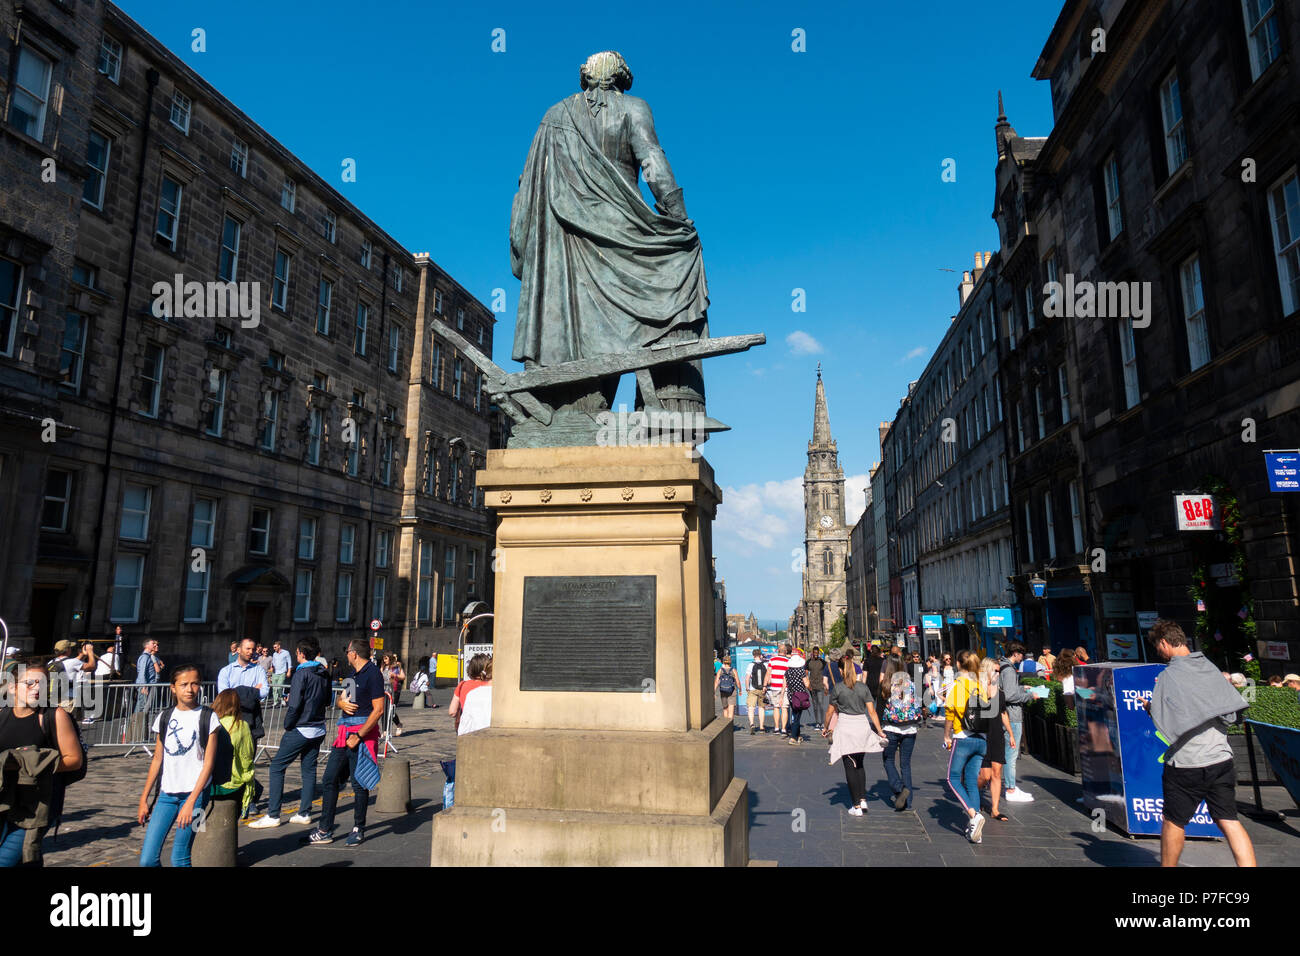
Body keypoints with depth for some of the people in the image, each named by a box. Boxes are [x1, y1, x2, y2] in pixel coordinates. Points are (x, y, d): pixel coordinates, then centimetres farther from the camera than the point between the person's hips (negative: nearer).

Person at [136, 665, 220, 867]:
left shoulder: (208, 718, -4)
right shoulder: (164, 717, 8)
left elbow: (208, 763, -7)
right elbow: (157, 760, 15)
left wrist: (191, 802, -13)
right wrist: (144, 799, 13)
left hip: (194, 793, -4)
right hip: (166, 794, 4)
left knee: (179, 858, -3)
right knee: (147, 859, -2)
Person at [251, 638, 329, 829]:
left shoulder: (302, 674, -14)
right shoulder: (323, 675, 8)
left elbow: (294, 705, -17)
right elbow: (327, 702, 17)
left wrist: (287, 725, -4)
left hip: (300, 730, -7)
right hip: (318, 730, 7)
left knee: (277, 767, 2)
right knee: (309, 770, 12)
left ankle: (273, 815, 1)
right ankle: (304, 813, 14)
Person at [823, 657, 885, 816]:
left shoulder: (838, 688, -7)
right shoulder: (863, 687, 1)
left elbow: (830, 711, 1)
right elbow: (872, 711, -2)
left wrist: (826, 728, 15)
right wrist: (880, 731, 4)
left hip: (845, 727, -3)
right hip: (862, 725, 3)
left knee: (850, 767, 4)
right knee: (860, 765, 20)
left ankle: (856, 806, 5)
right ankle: (863, 799, 11)